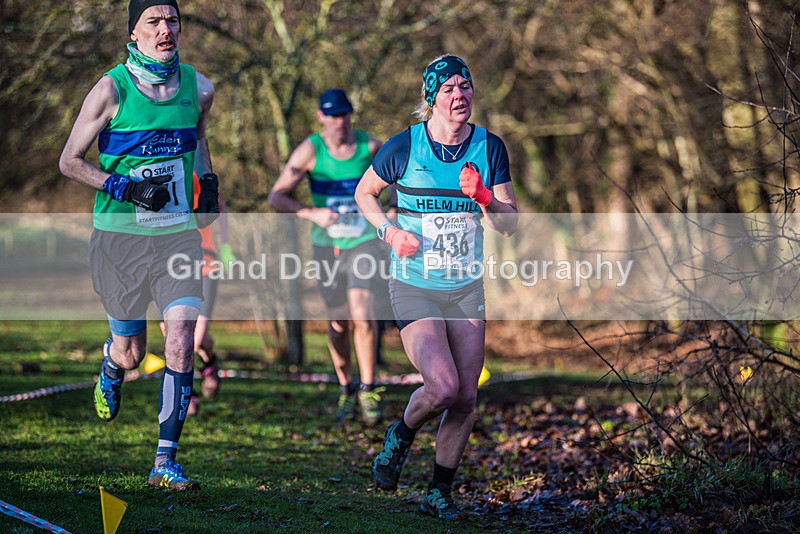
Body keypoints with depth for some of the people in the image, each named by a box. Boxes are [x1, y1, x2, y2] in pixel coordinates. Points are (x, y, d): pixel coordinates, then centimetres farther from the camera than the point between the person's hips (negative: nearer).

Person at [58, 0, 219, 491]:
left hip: (179, 234, 2)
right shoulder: (112, 89, -8)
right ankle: (110, 373, 48)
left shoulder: (199, 88, 3)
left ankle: (166, 461, -8)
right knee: (131, 353, 8)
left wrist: (209, 184, 10)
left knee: (181, 341, -14)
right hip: (121, 235, -2)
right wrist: (127, 188, -16)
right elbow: (70, 161, -4)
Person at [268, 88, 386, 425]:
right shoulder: (310, 150, -10)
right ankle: (346, 390, 28)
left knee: (362, 316, -18)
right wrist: (312, 214, -28)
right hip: (328, 245, 1)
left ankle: (367, 390, -3)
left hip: (365, 242, -1)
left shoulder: (370, 146, -6)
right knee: (338, 324, 7)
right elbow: (276, 197, -14)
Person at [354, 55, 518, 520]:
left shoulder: (489, 147, 0)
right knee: (443, 385, -20)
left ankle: (440, 493, 15)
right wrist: (390, 231, -8)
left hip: (468, 288, 4)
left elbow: (510, 225, 1)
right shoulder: (405, 146, -8)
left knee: (466, 397, 0)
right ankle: (402, 436, 13)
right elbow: (364, 193, 9)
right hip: (414, 286, -3)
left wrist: (482, 198, -19)